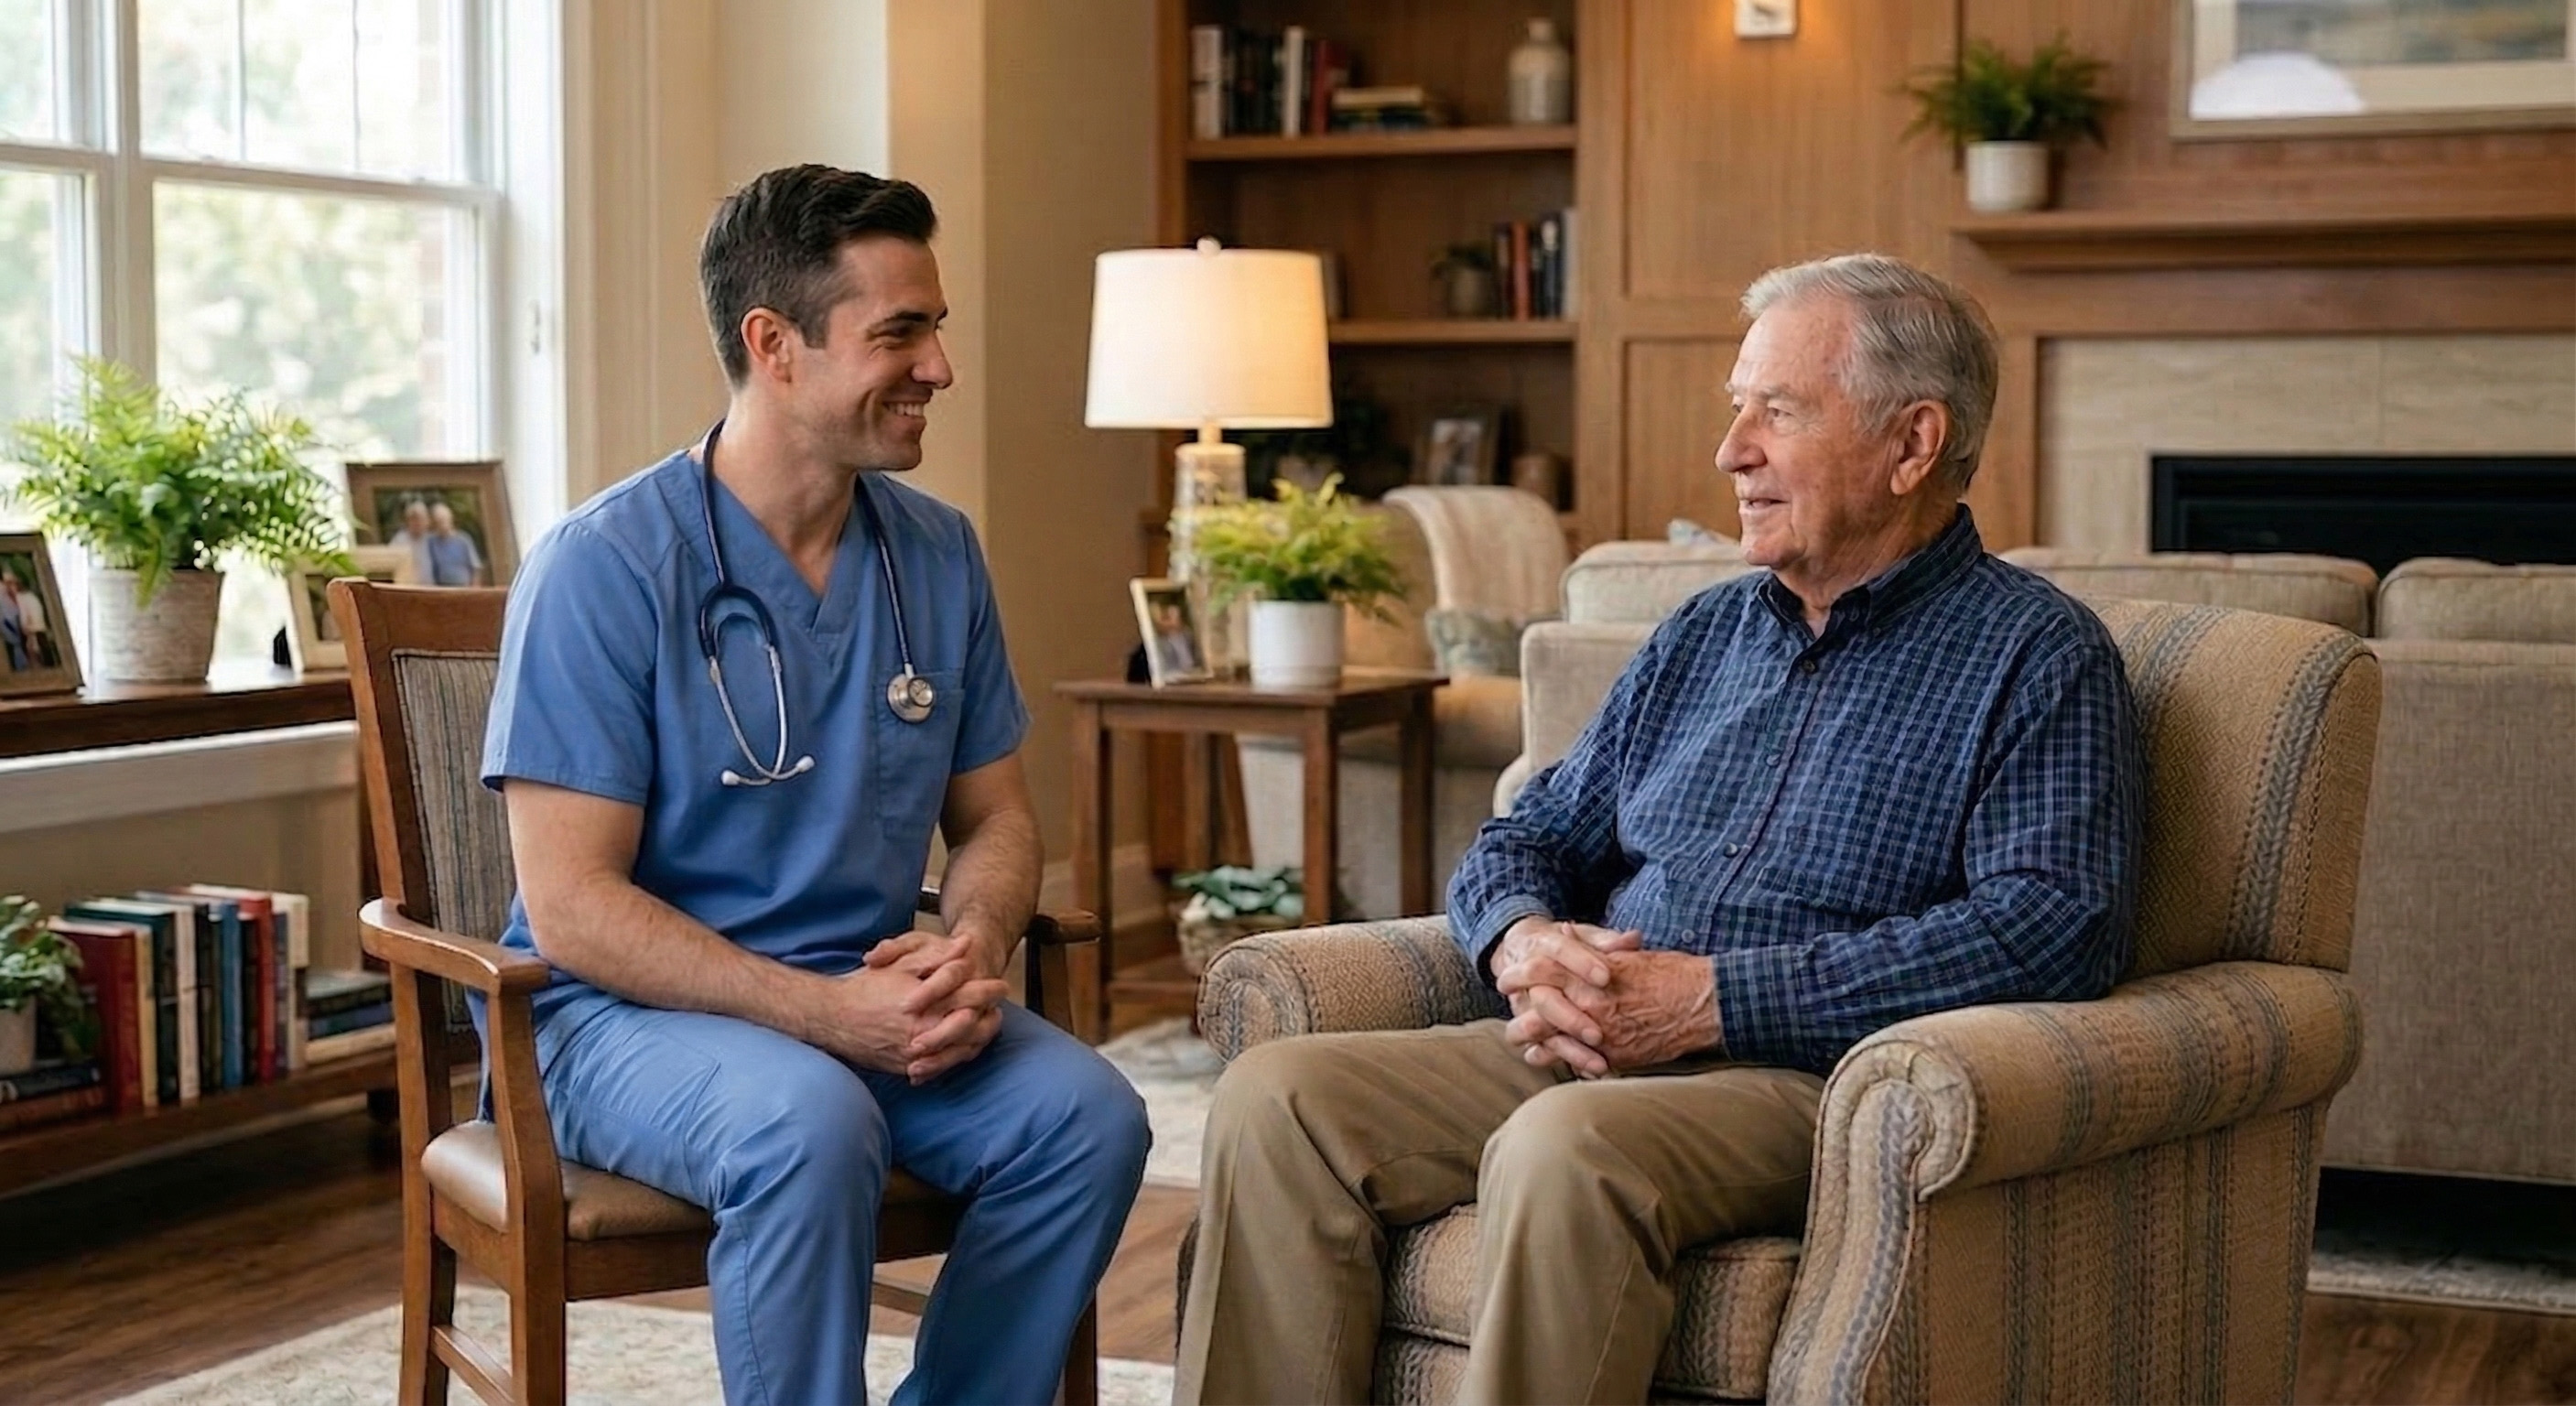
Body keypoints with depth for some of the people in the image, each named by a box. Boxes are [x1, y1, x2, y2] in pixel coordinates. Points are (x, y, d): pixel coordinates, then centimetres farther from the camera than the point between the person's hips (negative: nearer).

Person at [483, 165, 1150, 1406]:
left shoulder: (938, 554, 5)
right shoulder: (604, 567, -12)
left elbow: (994, 816, 14)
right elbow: (570, 907, -16)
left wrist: (975, 945, -10)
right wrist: (826, 1012, -24)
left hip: (872, 998, 5)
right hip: (631, 1012, -5)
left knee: (1088, 1115, -21)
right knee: (812, 1127, -35)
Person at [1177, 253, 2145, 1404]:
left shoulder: (2036, 654, 2)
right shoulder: (1706, 634, 23)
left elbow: (2054, 928, -14)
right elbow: (1527, 838, 26)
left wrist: (1711, 998, -17)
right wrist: (1524, 941, -2)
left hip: (1811, 1079, -6)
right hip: (1584, 1051, 7)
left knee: (1564, 1144, -37)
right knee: (1275, 1096, -16)